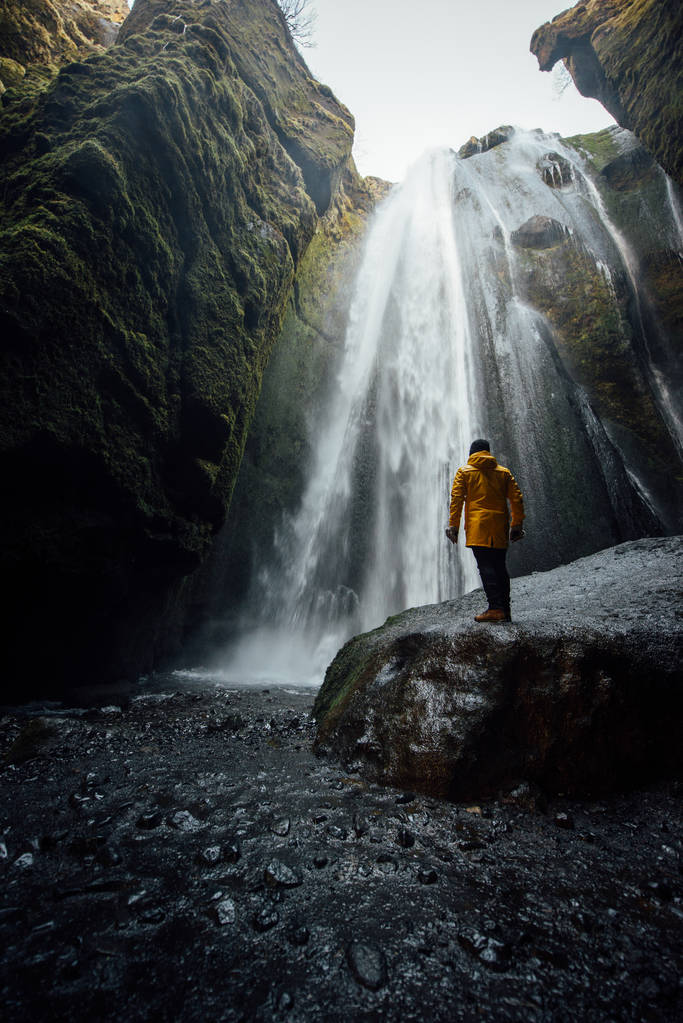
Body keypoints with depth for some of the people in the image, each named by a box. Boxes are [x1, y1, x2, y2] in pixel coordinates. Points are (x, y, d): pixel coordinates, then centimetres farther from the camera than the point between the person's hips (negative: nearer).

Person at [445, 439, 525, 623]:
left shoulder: (464, 471, 7)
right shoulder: (503, 472, 16)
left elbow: (456, 499, -2)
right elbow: (517, 498, 10)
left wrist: (453, 525, -2)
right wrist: (517, 525, 13)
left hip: (478, 527, -4)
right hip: (500, 529, 4)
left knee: (486, 567, -8)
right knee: (500, 567, 10)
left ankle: (496, 608, -14)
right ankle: (505, 610, 10)